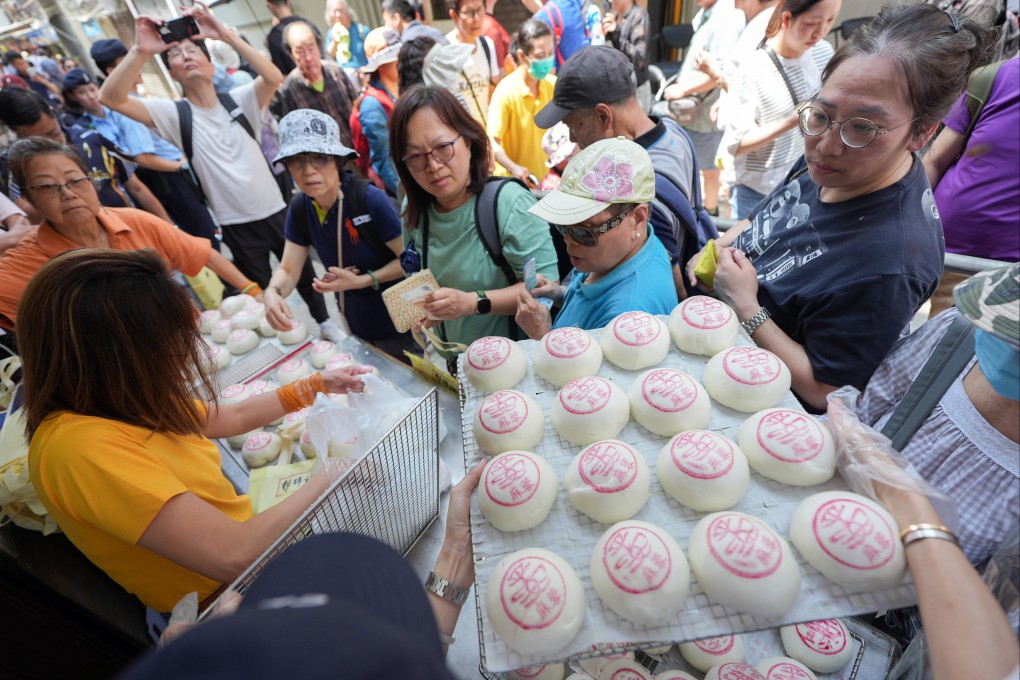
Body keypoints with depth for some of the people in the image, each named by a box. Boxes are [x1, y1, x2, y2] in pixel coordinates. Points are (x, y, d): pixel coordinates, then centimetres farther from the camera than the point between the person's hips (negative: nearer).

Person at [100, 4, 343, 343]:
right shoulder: (174, 114, -4)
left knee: (304, 271, 18)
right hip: (237, 225, -1)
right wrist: (140, 51, -29)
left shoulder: (238, 99, -1)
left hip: (276, 211, 1)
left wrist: (226, 35, -28)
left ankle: (324, 321, 41)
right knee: (260, 290, 13)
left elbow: (274, 77, -20)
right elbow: (111, 98, -17)